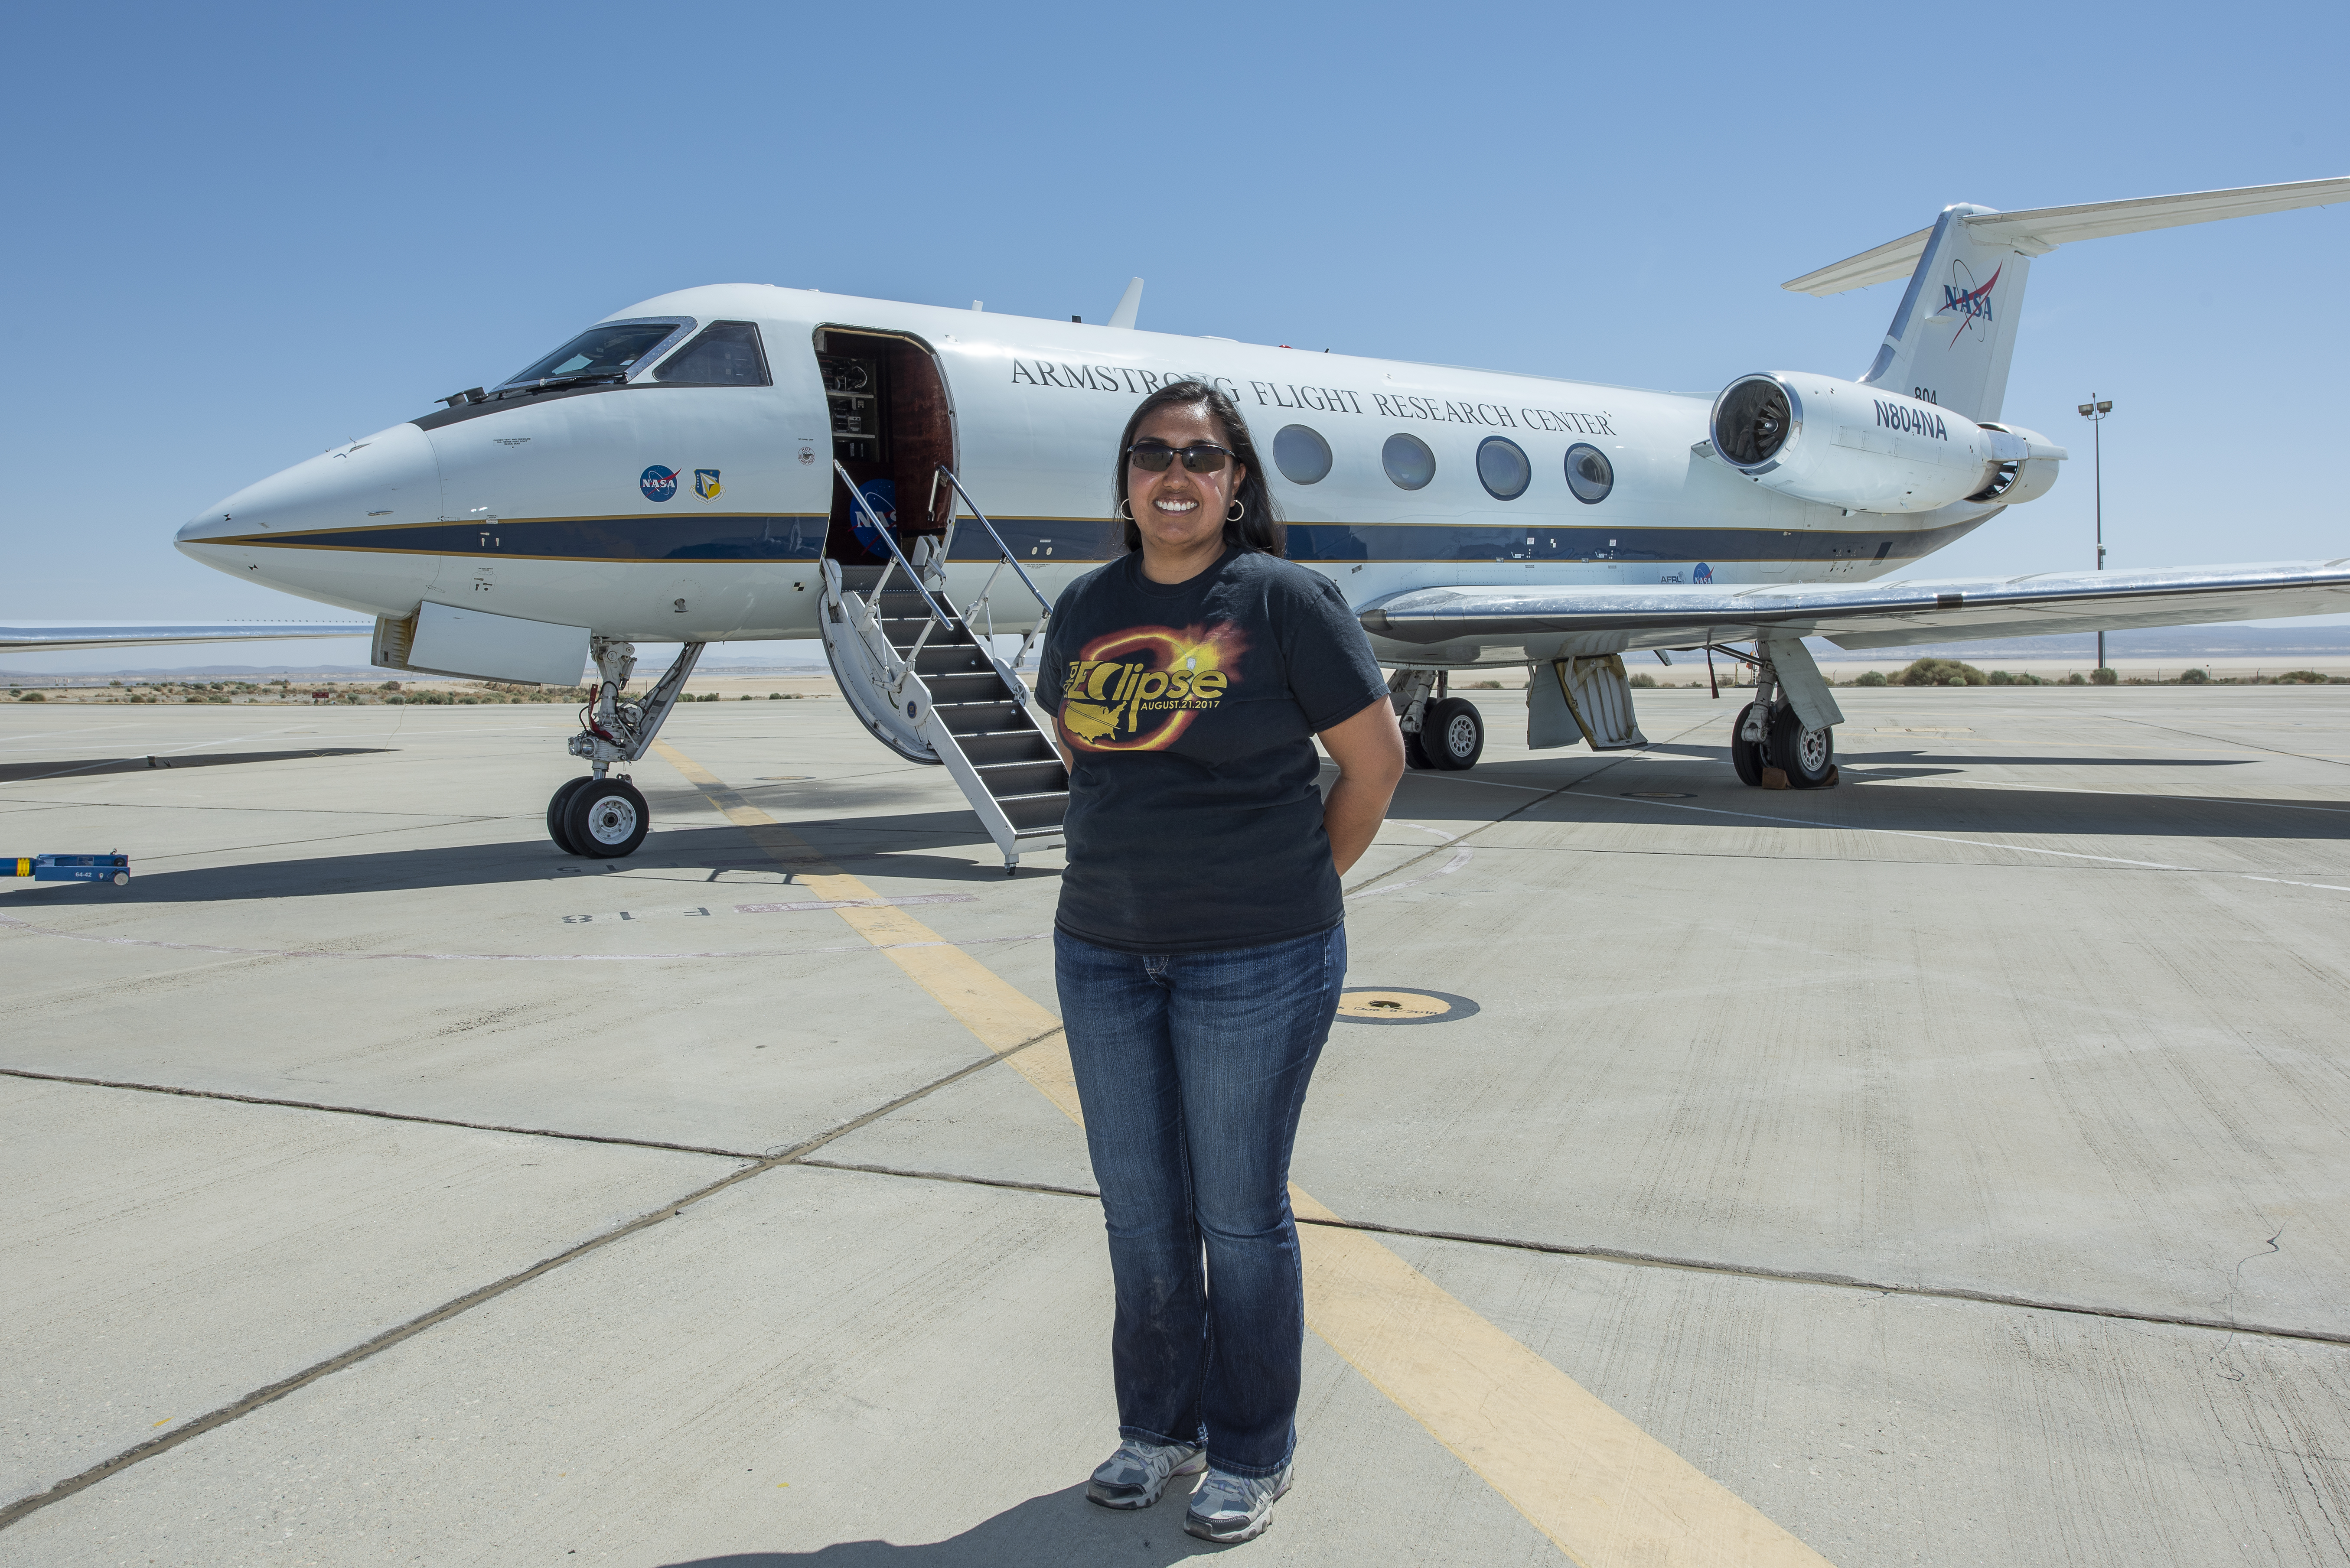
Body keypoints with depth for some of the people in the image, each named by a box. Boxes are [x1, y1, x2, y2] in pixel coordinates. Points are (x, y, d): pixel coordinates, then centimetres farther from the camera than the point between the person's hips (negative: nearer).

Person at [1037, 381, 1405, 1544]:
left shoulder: (1282, 600, -9)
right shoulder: (1086, 606, 6)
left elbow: (1376, 759, -4)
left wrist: (1297, 887, 2)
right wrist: (1136, 867, 12)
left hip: (1254, 962, -5)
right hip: (1103, 952, 5)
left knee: (1240, 1215, 7)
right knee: (1139, 1213, 14)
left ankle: (1252, 1456, 27)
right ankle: (1159, 1429, 34)